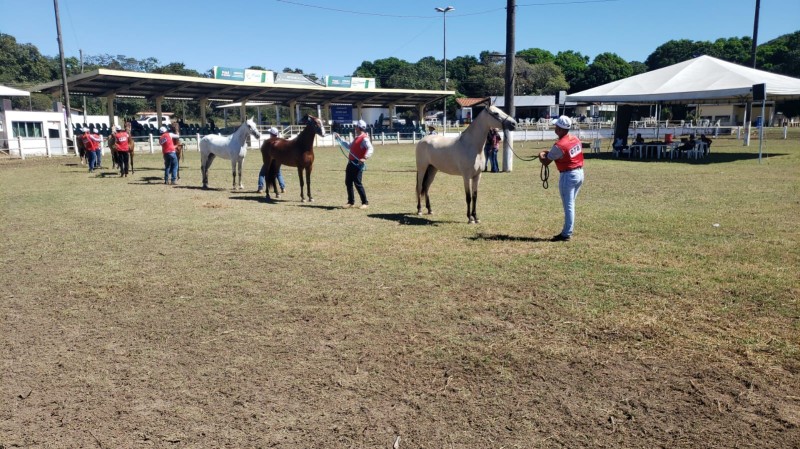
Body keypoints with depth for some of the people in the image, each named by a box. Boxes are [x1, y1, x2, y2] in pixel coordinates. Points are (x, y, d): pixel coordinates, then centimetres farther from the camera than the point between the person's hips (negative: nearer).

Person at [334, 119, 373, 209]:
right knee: (348, 182, 11)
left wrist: (365, 158, -41)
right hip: (351, 163, 10)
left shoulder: (364, 138, -12)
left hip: (358, 164, -10)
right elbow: (348, 146, 33)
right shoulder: (356, 138, 19)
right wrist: (339, 139, 33)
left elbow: (370, 148, -27)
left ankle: (365, 203, 0)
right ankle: (351, 202, 21)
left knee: (357, 183, -10)